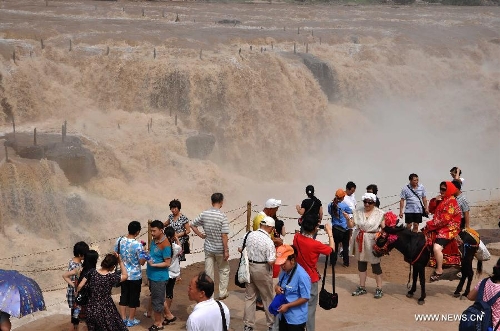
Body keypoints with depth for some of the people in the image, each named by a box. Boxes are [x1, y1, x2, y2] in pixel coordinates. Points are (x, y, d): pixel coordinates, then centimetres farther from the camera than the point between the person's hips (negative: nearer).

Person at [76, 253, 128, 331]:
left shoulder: (92, 273, -7)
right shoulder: (112, 277, -15)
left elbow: (80, 286, -4)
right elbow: (125, 276, 3)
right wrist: (120, 261, 2)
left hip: (92, 309, 4)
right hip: (106, 310, -3)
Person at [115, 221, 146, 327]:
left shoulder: (119, 240, -9)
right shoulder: (138, 245, -25)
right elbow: (142, 262, -17)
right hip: (135, 276, -5)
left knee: (124, 296, 18)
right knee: (134, 298, 12)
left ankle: (123, 319, 27)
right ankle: (131, 320, 23)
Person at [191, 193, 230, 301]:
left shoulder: (204, 214, -4)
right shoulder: (222, 216, -18)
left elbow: (192, 225, 5)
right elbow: (224, 236, -18)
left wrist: (201, 235, 10)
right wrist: (226, 251, -12)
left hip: (208, 248, 4)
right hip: (220, 249, -4)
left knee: (208, 272, 10)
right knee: (224, 270, 16)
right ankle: (222, 293, 23)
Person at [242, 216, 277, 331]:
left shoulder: (250, 235, -4)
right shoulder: (268, 241, -21)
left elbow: (240, 249, 7)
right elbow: (271, 261, -22)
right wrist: (275, 257, -2)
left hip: (249, 267, 5)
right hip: (262, 270, -5)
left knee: (249, 297, 15)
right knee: (268, 298, 13)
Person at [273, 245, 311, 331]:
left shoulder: (302, 276, -24)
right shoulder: (284, 272, 2)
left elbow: (305, 298, -21)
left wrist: (287, 305, -23)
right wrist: (277, 287, -5)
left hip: (296, 319, -8)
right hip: (283, 315, 8)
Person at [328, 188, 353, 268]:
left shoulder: (331, 205, -5)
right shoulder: (344, 205, -15)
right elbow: (350, 213, 3)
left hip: (335, 228, 3)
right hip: (344, 229, -3)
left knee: (335, 245, 14)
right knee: (345, 246, 9)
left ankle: (332, 262, 18)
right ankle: (346, 263, 14)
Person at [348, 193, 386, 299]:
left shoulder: (379, 213, -6)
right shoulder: (358, 212, 4)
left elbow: (384, 228, -9)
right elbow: (350, 225, 2)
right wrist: (348, 218, -17)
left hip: (372, 241, -4)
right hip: (360, 241, 4)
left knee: (375, 264, 1)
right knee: (361, 263, 12)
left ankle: (379, 289, 13)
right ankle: (362, 287, 24)